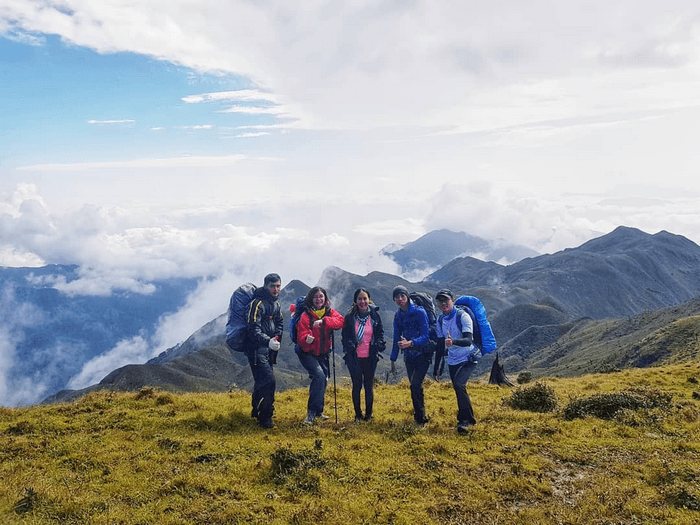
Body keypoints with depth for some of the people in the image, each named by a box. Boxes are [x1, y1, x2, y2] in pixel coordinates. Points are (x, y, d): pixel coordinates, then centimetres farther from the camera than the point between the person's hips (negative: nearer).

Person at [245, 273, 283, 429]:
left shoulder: (276, 304, 12)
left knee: (261, 381, 20)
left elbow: (280, 323, 21)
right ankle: (265, 418, -5)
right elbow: (253, 329, -22)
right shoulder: (258, 303, -16)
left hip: (269, 351, 9)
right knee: (268, 381, -14)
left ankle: (257, 410, 36)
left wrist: (276, 338, 3)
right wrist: (268, 341, -34)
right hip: (257, 350, -9)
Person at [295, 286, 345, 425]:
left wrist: (323, 321, -35)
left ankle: (318, 411, 31)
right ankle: (311, 412, -18)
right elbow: (301, 337, -22)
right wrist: (306, 339, -45)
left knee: (323, 379, 12)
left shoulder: (329, 312, -1)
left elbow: (340, 321, -22)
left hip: (323, 354, 6)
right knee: (319, 376, -24)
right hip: (308, 354, -6)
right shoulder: (306, 315, -16)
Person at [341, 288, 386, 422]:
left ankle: (368, 415, 19)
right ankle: (358, 415, 17)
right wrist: (351, 346, -11)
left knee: (369, 386, 7)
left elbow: (380, 333, 11)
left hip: (370, 357, 1)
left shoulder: (375, 316, 2)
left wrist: (379, 345, -5)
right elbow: (345, 336, 5)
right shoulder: (349, 317, -2)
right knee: (357, 385, 4)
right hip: (354, 357, -1)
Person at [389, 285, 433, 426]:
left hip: (423, 354, -6)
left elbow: (425, 336, -22)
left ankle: (421, 418, -4)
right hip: (409, 356, 6)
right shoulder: (398, 315, 4)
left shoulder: (419, 312, -15)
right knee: (414, 387, 9)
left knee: (415, 385, -17)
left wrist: (410, 343, -39)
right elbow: (397, 338, 12)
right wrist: (393, 359, 13)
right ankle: (418, 418, 21)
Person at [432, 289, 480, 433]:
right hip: (453, 360, 6)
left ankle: (467, 420, -13)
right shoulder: (440, 320, 3)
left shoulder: (462, 316, -15)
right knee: (459, 389, 8)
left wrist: (453, 342, -48)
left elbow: (468, 340, -28)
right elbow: (440, 346, 10)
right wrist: (436, 369, 10)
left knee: (458, 384, -24)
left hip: (469, 358, -6)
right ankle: (464, 420, 25)